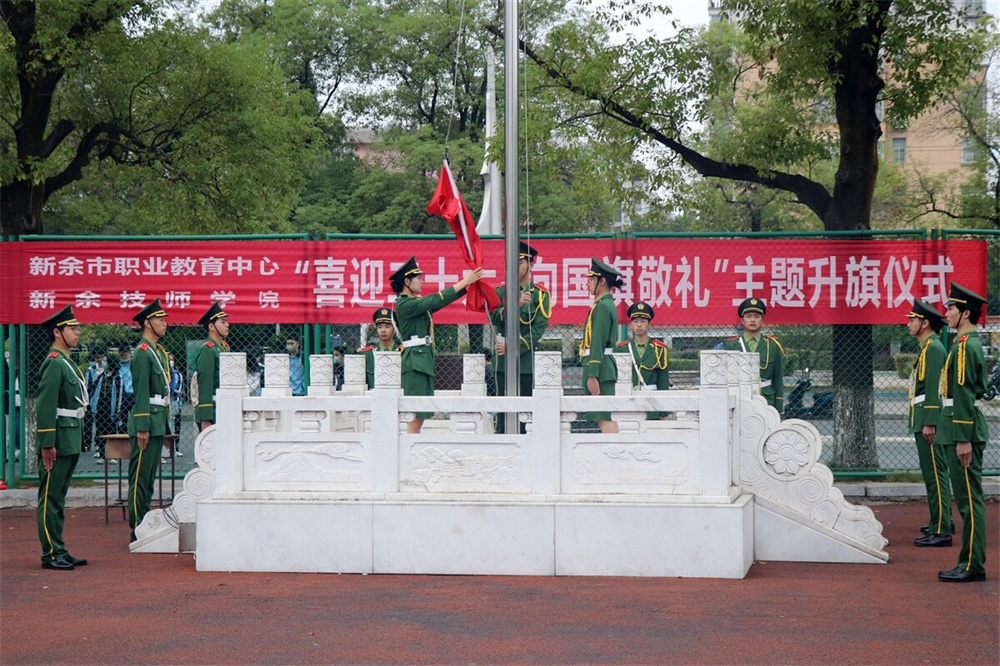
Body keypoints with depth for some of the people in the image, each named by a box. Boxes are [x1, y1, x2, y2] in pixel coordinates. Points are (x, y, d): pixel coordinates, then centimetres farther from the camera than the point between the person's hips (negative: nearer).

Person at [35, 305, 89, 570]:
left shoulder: (67, 363, 17)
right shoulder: (54, 364, -13)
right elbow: (45, 406, -19)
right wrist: (47, 445, -22)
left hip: (71, 442, 10)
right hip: (58, 443, -10)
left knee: (58, 498, 13)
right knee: (50, 498, -4)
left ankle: (60, 552, 17)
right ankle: (51, 554, -2)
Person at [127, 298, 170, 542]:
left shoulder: (159, 352, 17)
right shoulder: (142, 353, -12)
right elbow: (141, 392, -17)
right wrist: (142, 427, -21)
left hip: (158, 423, 10)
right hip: (147, 421, -10)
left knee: (149, 476, 12)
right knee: (140, 477, -5)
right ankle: (138, 530, -3)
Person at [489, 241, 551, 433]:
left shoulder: (541, 295, 5)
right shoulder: (500, 292, 11)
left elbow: (539, 329, -5)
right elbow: (494, 317, -6)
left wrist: (513, 348, -13)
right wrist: (516, 304, -21)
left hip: (526, 359, -1)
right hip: (502, 361, 1)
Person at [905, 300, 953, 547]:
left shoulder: (933, 348, -14)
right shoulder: (928, 347, 18)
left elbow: (934, 387, -21)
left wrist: (929, 423, -24)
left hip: (928, 418, -11)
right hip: (924, 419, 11)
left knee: (934, 474, -11)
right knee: (936, 473, 18)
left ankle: (940, 531, -12)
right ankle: (942, 522, 28)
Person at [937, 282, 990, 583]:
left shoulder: (965, 346, -15)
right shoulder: (969, 344, 17)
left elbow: (964, 395, -19)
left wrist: (964, 439, -21)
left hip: (964, 430, -10)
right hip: (960, 430, 10)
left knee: (969, 498, -7)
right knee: (967, 498, 11)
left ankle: (973, 565, -4)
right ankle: (971, 562, 16)